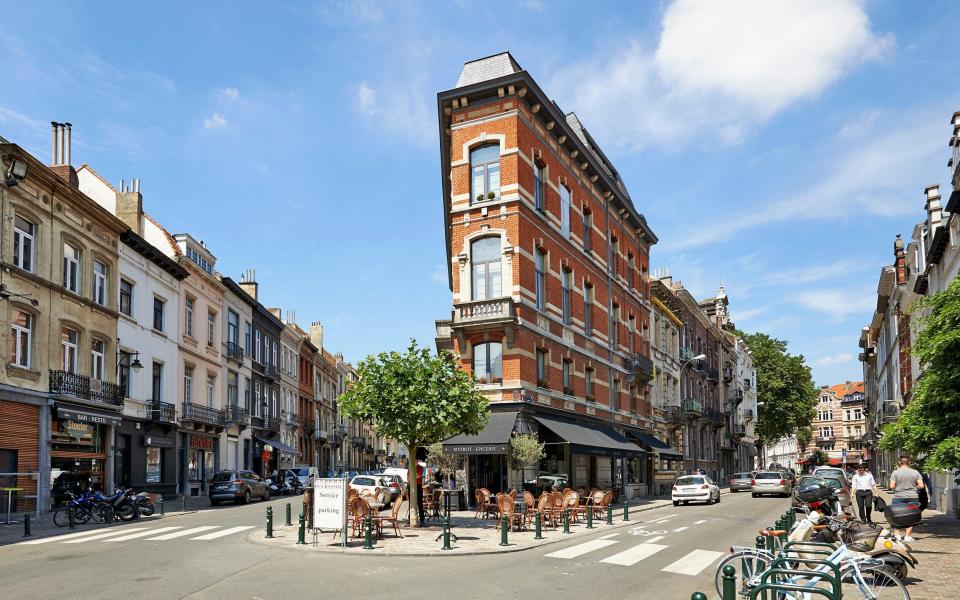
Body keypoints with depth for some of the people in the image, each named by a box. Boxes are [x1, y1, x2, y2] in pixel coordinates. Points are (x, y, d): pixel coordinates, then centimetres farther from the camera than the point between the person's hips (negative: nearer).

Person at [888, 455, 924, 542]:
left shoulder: (895, 473, -5)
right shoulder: (915, 472, 1)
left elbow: (892, 486, -11)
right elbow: (921, 486, -4)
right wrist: (914, 487, 16)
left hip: (899, 497, -2)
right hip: (913, 497, 2)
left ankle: (897, 534, 3)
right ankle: (908, 536, 7)